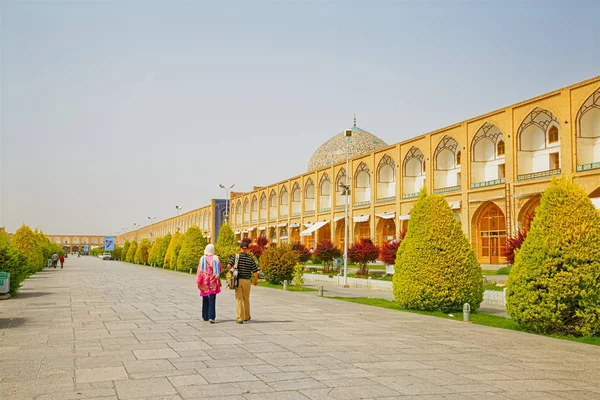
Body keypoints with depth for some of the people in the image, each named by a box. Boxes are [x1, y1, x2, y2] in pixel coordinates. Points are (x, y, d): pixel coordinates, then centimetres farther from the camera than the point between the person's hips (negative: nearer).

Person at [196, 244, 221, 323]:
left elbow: (200, 271, -7)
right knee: (212, 300, -3)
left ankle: (205, 317, 22)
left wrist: (198, 281, -4)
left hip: (204, 282, 1)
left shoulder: (203, 259, -6)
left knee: (205, 300, 15)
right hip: (213, 282, -1)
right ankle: (211, 317, -16)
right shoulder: (216, 259, -4)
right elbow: (219, 270, 3)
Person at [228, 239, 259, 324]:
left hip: (237, 280, -1)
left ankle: (239, 318, -2)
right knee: (246, 299, 18)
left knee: (239, 299, 3)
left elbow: (229, 266, -17)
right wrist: (256, 280, 12)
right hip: (247, 280, 1)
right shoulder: (250, 258, -3)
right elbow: (255, 271, -5)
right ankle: (246, 316, 31)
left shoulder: (235, 256, -5)